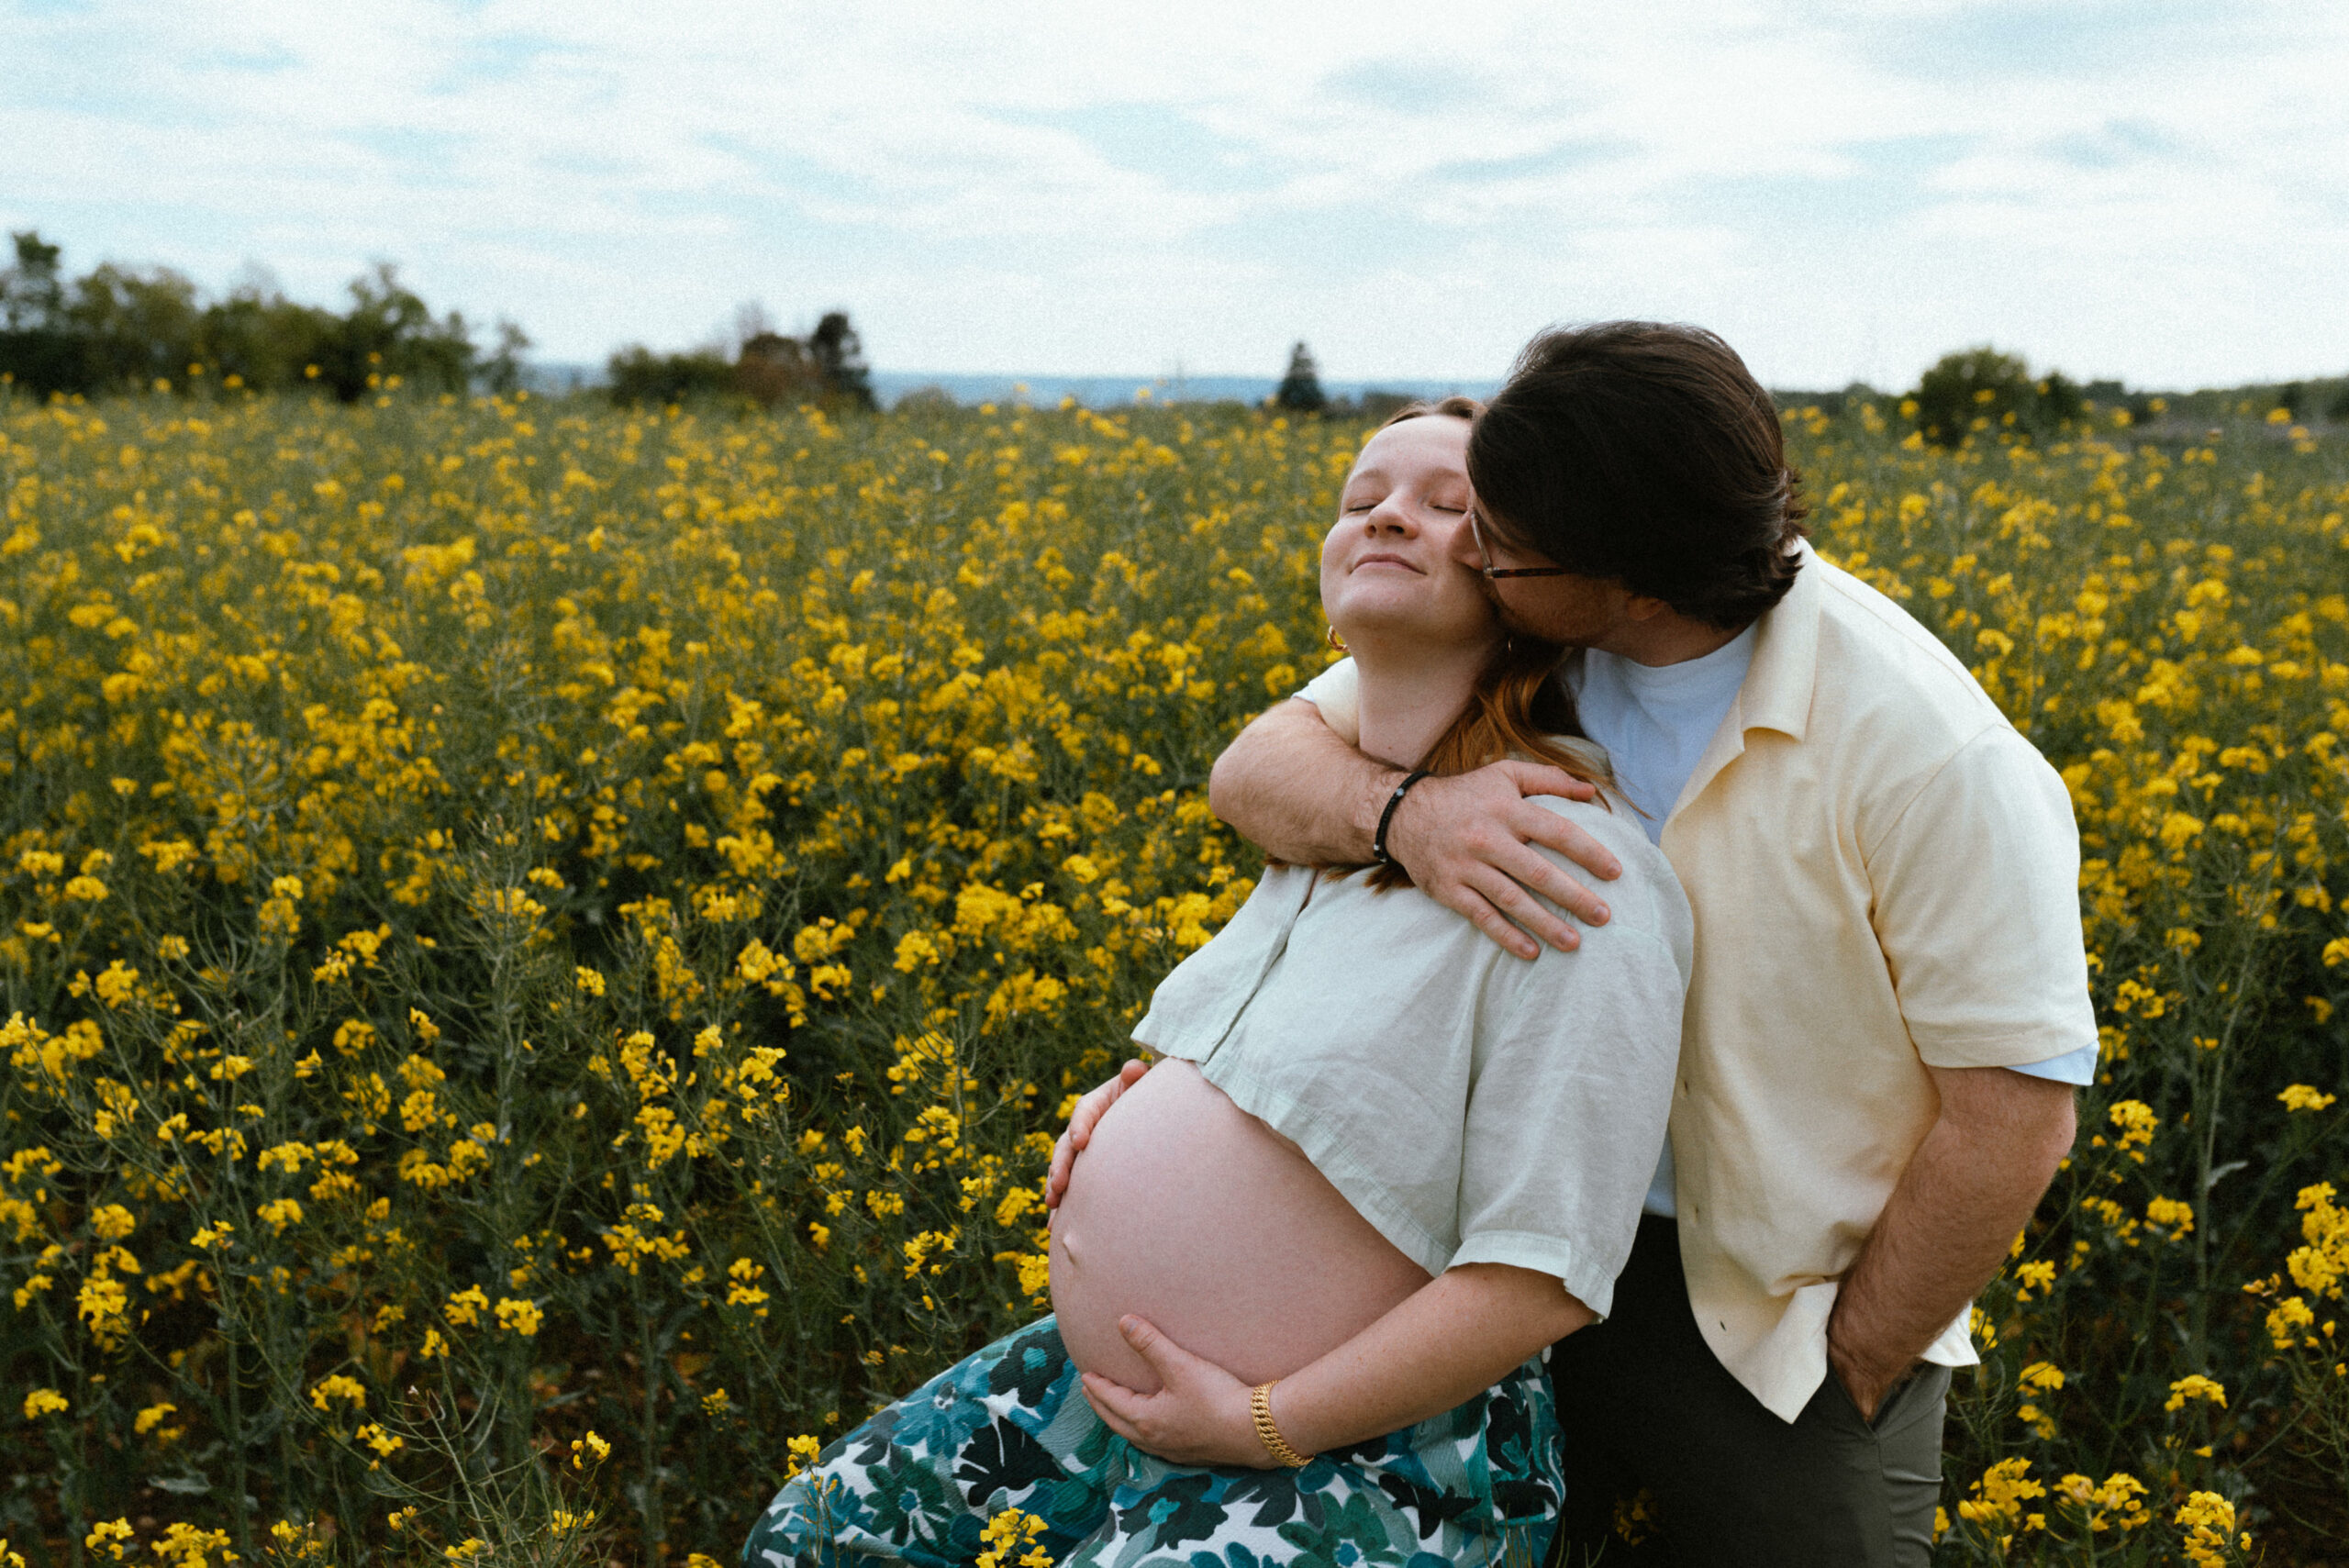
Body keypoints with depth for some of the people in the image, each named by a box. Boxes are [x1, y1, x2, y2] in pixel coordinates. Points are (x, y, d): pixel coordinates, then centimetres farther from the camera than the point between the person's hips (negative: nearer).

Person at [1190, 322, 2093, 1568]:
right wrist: (1405, 814, -30)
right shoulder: (1508, 643, -8)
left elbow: (2015, 1115, -19)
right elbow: (1257, 768, -8)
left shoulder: (1926, 754, -23)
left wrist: (1847, 1376, -11)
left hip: (1780, 1320, -4)